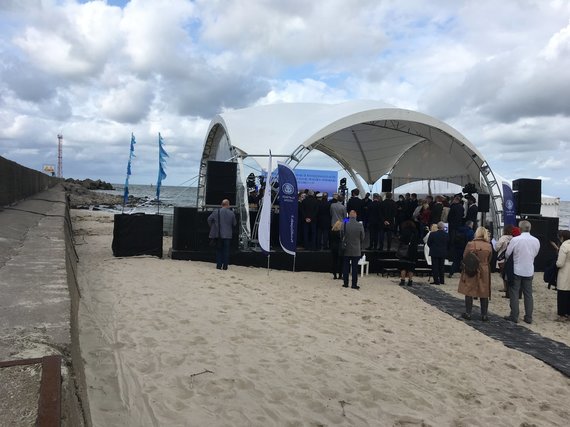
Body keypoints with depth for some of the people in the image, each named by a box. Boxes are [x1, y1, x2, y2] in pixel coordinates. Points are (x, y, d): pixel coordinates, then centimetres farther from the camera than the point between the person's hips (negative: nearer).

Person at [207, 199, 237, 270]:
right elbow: (234, 224, 1)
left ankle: (219, 265, 9)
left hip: (218, 234, 1)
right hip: (227, 235, -1)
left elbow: (209, 219, -3)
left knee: (218, 250, 11)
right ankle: (225, 266, 5)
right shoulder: (231, 213, -3)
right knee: (226, 251, 6)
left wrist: (212, 227, 12)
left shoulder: (216, 212, -3)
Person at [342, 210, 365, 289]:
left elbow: (342, 237, -1)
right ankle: (354, 284, 7)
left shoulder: (344, 225, -11)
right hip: (356, 250, 0)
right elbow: (362, 238, -1)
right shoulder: (360, 225, -10)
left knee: (346, 267, 10)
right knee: (355, 268, 5)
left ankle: (345, 283, 14)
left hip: (346, 250, 1)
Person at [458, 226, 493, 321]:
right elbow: (489, 260, 6)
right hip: (484, 272, 2)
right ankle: (484, 315, 14)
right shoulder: (489, 246, -3)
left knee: (469, 292, 7)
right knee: (484, 294, 10)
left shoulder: (470, 244, -12)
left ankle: (468, 313, 11)